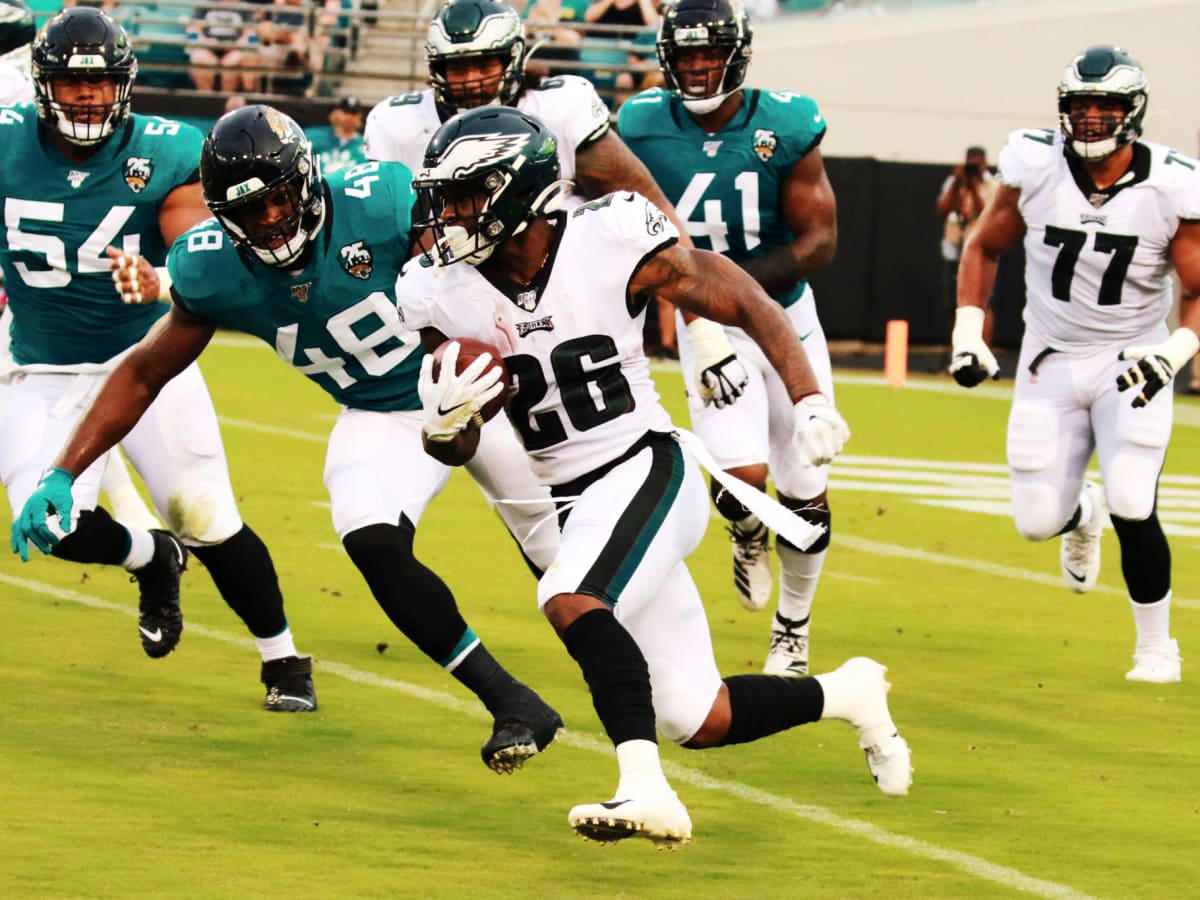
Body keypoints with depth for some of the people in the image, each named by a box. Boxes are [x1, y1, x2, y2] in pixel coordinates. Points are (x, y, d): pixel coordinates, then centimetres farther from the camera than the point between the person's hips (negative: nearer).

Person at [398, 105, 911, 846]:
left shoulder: (611, 243, -14)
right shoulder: (446, 294, -3)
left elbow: (748, 305, -5)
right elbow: (457, 450, 4)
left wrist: (810, 400, -16)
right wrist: (445, 422, -20)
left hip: (647, 471, -5)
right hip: (578, 505, 5)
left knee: (570, 599, -34)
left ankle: (646, 789, -37)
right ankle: (846, 694, 30)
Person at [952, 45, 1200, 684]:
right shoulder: (1036, 168, -12)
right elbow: (983, 248, 5)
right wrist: (967, 333, -5)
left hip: (1132, 364, -2)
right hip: (1051, 362, 2)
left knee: (1133, 510, -18)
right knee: (1037, 522, -2)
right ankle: (1080, 515, 40)